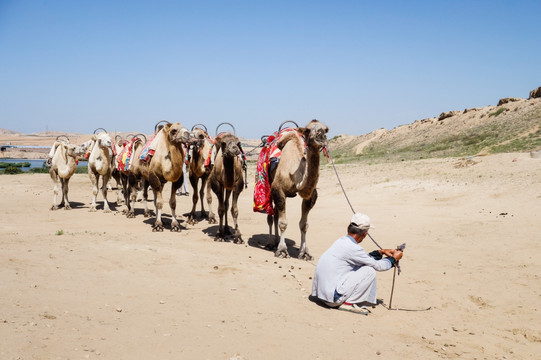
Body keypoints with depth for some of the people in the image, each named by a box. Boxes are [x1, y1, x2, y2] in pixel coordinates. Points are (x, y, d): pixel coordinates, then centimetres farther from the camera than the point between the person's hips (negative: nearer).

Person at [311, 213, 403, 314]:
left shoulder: (341, 241, 10)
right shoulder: (353, 248, -16)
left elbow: (363, 258, 26)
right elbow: (377, 266, -3)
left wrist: (380, 252, 25)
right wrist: (394, 259, 13)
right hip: (332, 298, -9)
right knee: (370, 270, -4)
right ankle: (348, 303, -3)